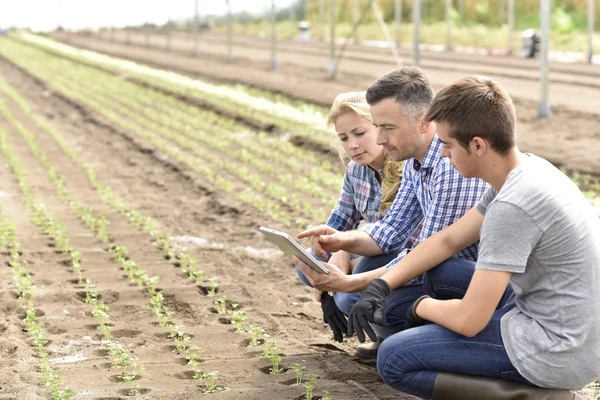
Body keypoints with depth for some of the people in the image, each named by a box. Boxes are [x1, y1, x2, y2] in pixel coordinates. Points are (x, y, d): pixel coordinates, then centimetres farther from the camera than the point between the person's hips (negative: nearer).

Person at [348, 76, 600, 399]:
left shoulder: (513, 207, -25)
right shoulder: (527, 168, 4)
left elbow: (468, 320, -23)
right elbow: (449, 240, 13)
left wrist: (421, 307, -1)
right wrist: (381, 286, 5)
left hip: (556, 352, -9)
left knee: (393, 359, -6)